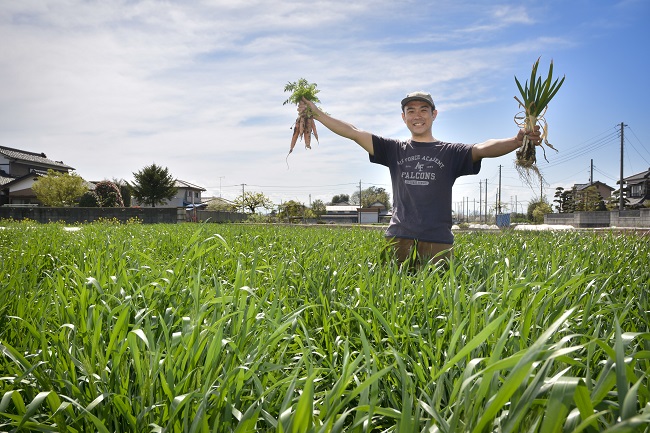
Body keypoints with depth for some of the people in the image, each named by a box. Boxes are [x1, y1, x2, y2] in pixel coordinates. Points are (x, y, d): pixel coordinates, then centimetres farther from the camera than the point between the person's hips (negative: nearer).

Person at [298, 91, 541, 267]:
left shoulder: (450, 153, 8)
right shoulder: (394, 150, 12)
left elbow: (484, 148, -9)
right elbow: (354, 132, 7)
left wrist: (517, 141, -28)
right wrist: (316, 113, 2)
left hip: (438, 243, -1)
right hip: (399, 240, 1)